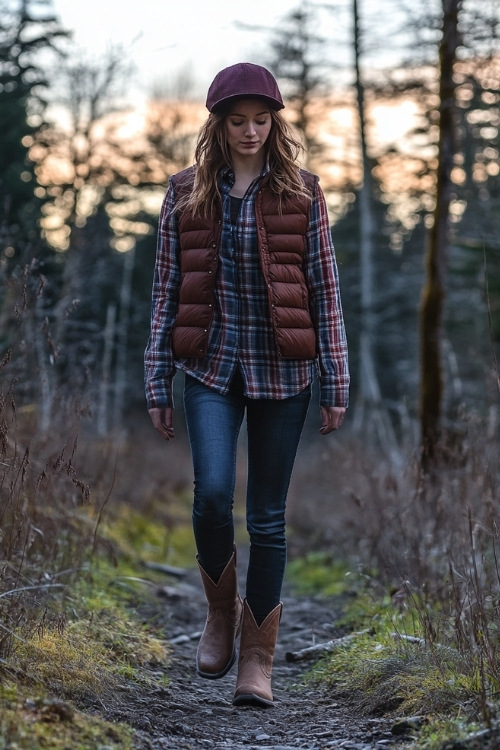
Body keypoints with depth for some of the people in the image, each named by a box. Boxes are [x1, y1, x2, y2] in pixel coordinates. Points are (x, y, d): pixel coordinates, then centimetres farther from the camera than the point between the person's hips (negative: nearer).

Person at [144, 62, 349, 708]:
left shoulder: (300, 194, 3)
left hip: (282, 371, 0)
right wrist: (157, 383, 3)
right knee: (212, 493, -17)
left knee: (267, 516, 3)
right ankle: (220, 613, 11)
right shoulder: (187, 194, 6)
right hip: (212, 368, 0)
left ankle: (258, 658, 14)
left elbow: (325, 292, 2)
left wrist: (336, 384, -1)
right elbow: (166, 291, 6)